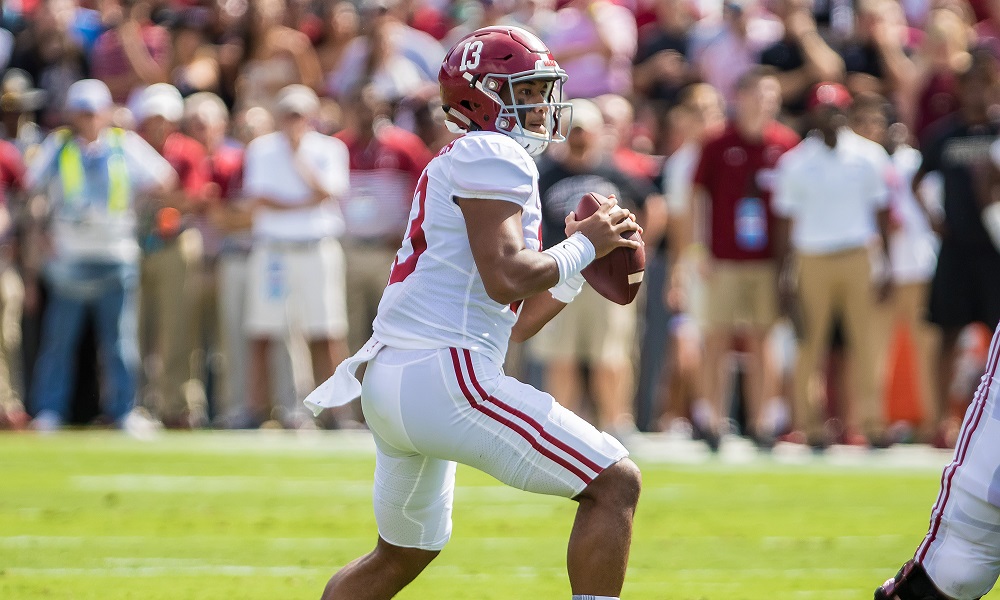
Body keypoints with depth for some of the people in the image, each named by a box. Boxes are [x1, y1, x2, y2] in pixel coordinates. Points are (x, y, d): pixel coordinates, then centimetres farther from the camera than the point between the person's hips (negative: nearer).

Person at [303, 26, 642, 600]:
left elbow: (513, 322, 26)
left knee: (404, 552, 29)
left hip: (388, 381, 11)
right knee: (615, 483, -10)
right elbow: (506, 278, -17)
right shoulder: (492, 155, -5)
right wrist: (584, 245, -3)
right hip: (443, 375, -11)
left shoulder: (455, 166, 25)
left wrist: (580, 268, 17)